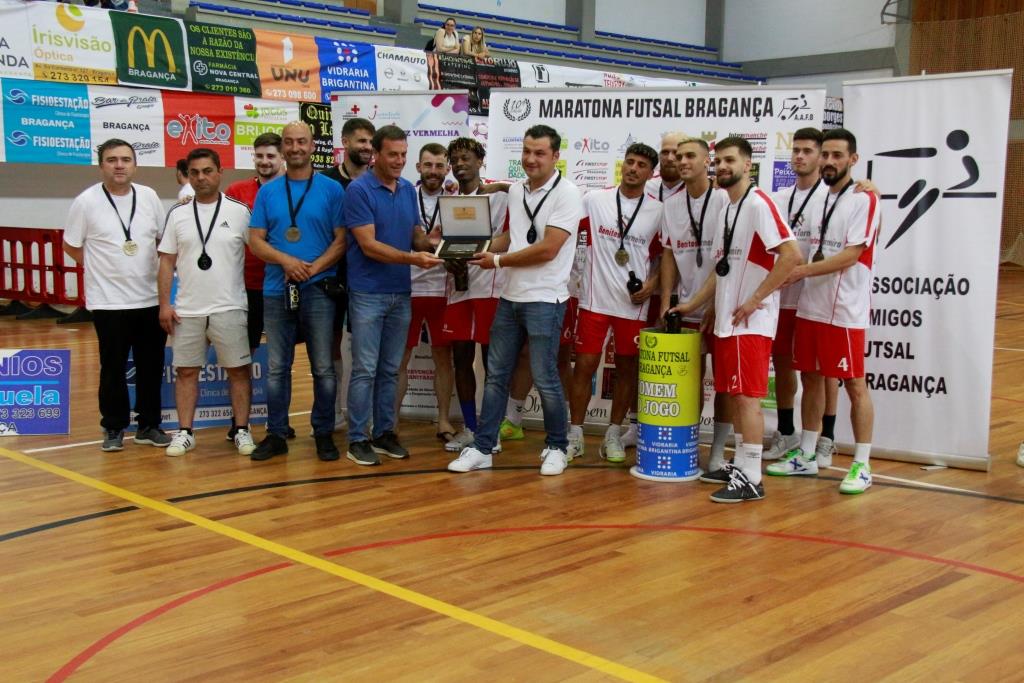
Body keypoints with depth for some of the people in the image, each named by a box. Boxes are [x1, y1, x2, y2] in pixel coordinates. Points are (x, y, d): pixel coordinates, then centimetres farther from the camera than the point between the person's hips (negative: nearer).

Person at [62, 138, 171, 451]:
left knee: (152, 367, 8)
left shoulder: (149, 197, 3)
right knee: (113, 368, 5)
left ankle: (149, 425, 20)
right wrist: (106, 267, 1)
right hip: (108, 301, -3)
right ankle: (114, 428, 18)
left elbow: (164, 239, 13)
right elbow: (71, 246, 2)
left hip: (150, 299, 3)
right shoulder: (86, 202, -6)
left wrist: (144, 268, 4)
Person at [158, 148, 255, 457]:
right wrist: (164, 304, 0)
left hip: (229, 308, -2)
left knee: (239, 370, 2)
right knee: (186, 371, 7)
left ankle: (242, 430, 12)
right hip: (186, 310, 2)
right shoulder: (178, 214, 7)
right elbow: (167, 261, 8)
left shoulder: (239, 211, 0)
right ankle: (185, 432, 15)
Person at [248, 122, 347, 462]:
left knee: (323, 368, 2)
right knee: (276, 367, 7)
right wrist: (286, 261, -13)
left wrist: (314, 267, -14)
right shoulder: (267, 191, 9)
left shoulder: (331, 189, 3)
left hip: (318, 290, -2)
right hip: (277, 292, 2)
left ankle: (324, 433, 13)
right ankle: (276, 434, 16)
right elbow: (255, 239, 4)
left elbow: (342, 239, -1)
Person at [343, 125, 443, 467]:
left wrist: (430, 241, -10)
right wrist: (412, 258, -26)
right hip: (368, 293, -6)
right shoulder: (359, 189, -11)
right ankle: (357, 439, 6)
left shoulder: (409, 189, 9)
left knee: (390, 370, 12)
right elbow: (369, 245, -17)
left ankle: (384, 432, 21)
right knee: (365, 369, -2)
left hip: (401, 294, 6)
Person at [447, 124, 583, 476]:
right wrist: (486, 249, 2)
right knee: (496, 374, 9)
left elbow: (547, 249, -17)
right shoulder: (516, 190, 11)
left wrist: (497, 261, -11)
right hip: (509, 297, 7)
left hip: (544, 300, -7)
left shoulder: (566, 194, -11)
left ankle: (557, 448, 18)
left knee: (545, 379, 0)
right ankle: (482, 447, 16)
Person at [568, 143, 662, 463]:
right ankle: (575, 434, 12)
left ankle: (614, 434, 21)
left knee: (627, 369, 8)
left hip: (633, 304, 1)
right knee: (585, 365, 1)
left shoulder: (658, 211, 1)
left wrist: (653, 282, -6)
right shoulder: (594, 200, 1)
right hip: (595, 300, 0)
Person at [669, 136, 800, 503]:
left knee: (748, 395, -7)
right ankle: (740, 465, 23)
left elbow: (791, 254, -21)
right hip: (726, 320, 9)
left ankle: (751, 479, -3)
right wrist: (693, 304, 16)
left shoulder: (759, 204, -11)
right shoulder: (725, 211, 17)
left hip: (750, 321, -9)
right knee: (733, 394, 13)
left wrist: (754, 300, -18)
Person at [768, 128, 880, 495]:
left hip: (845, 311, -7)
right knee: (810, 378, 13)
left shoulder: (864, 200, -10)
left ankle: (862, 465, 9)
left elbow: (850, 255, -18)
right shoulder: (819, 200, 14)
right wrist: (796, 271, 2)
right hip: (809, 307, 7)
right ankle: (806, 456, 24)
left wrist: (801, 271, -20)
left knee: (855, 385, 0)